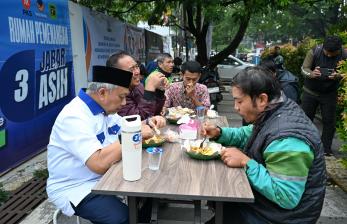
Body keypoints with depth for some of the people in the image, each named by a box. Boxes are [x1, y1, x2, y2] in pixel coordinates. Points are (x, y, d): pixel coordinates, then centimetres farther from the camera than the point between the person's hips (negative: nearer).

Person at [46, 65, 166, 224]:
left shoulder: (104, 109, 3)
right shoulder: (74, 117, -25)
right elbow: (100, 164, -35)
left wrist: (148, 123, -2)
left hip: (103, 177, 8)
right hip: (74, 189, -8)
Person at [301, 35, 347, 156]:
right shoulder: (314, 51, -17)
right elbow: (304, 68, -15)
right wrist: (311, 74, -39)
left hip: (329, 94, 1)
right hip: (310, 91, -1)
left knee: (329, 121, 4)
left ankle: (326, 148, 19)